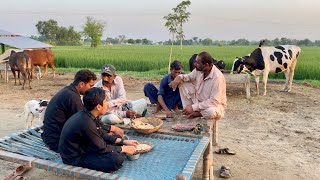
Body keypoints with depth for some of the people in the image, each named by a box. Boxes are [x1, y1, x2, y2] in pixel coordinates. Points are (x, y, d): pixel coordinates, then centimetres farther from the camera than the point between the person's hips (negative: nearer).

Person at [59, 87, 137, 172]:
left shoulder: (89, 115, -4)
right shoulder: (86, 123, -32)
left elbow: (103, 135, 8)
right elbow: (102, 148, -22)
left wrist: (123, 141, 2)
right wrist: (124, 149, -10)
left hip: (83, 147, 9)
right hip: (75, 158, -9)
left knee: (117, 139, 12)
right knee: (117, 159, -25)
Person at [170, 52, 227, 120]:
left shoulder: (217, 77, -30)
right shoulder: (199, 70, -10)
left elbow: (214, 101, -32)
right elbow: (189, 77, 10)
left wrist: (193, 107, -32)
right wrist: (179, 77, -15)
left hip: (214, 105, -6)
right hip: (198, 100, 6)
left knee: (211, 112, -42)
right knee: (181, 83, -7)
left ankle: (197, 113, -7)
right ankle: (190, 111, -12)